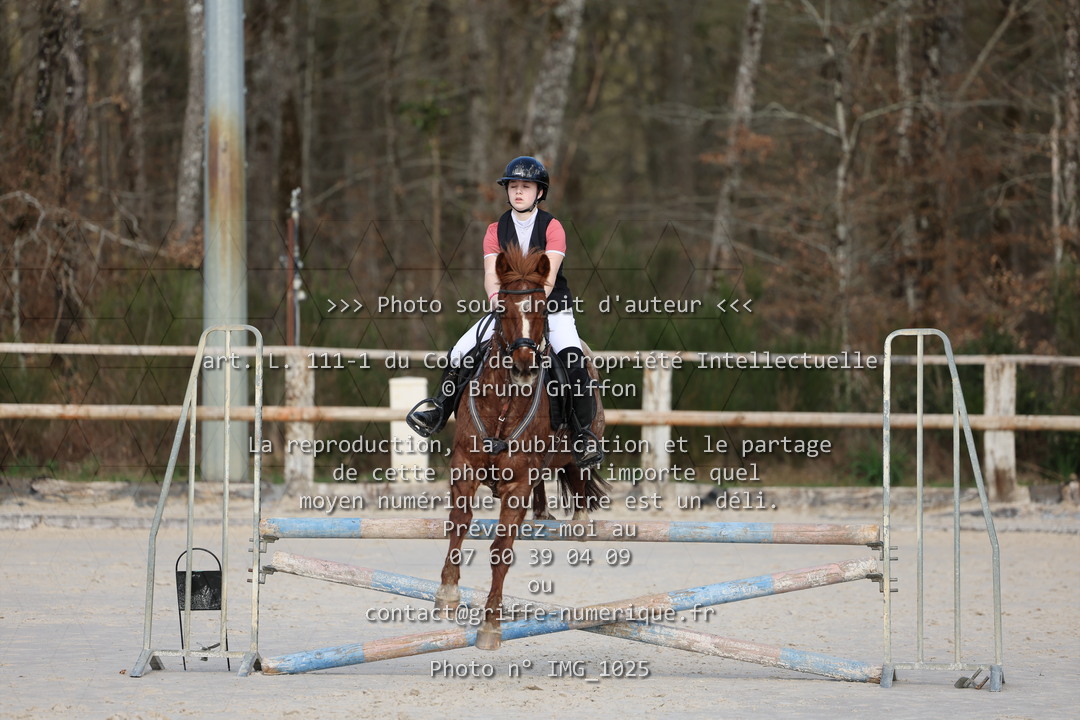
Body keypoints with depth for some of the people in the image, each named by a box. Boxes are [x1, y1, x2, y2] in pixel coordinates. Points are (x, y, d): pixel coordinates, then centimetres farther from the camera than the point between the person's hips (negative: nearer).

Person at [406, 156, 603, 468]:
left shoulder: (552, 228, -6)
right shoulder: (496, 231, 3)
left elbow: (548, 279, -16)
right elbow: (491, 276, -7)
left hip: (550, 308, -3)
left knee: (574, 364, -26)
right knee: (461, 353, -11)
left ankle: (582, 433, -11)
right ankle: (439, 412, 9)